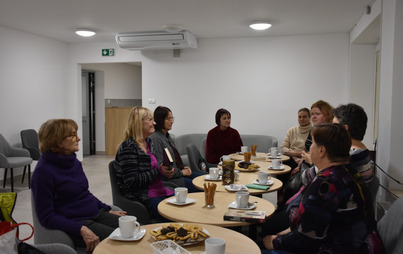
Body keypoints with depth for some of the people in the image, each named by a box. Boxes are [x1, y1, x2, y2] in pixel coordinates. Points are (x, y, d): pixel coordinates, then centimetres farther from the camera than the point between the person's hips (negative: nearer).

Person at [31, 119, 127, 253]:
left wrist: (108, 210, 13)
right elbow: (47, 217, -15)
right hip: (75, 222, -7)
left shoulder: (73, 161, 9)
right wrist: (81, 229, -24)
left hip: (97, 214, 8)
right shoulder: (43, 171, -14)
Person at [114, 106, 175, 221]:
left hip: (159, 191, 9)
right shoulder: (128, 148, -14)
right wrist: (158, 172, -18)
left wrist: (164, 172, 4)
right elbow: (131, 181, -18)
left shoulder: (148, 142, 14)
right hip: (143, 198, -9)